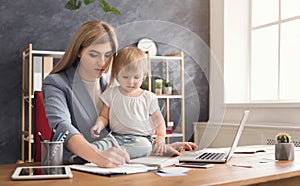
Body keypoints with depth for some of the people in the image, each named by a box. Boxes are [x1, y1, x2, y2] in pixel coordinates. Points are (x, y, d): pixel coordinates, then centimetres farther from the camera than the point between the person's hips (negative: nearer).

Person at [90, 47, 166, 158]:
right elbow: (104, 116, 9)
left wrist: (161, 137, -8)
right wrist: (99, 125, -15)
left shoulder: (149, 98, 6)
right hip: (116, 137, 2)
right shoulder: (111, 93, 7)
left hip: (141, 139, -2)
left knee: (145, 147, -36)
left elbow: (159, 121, 11)